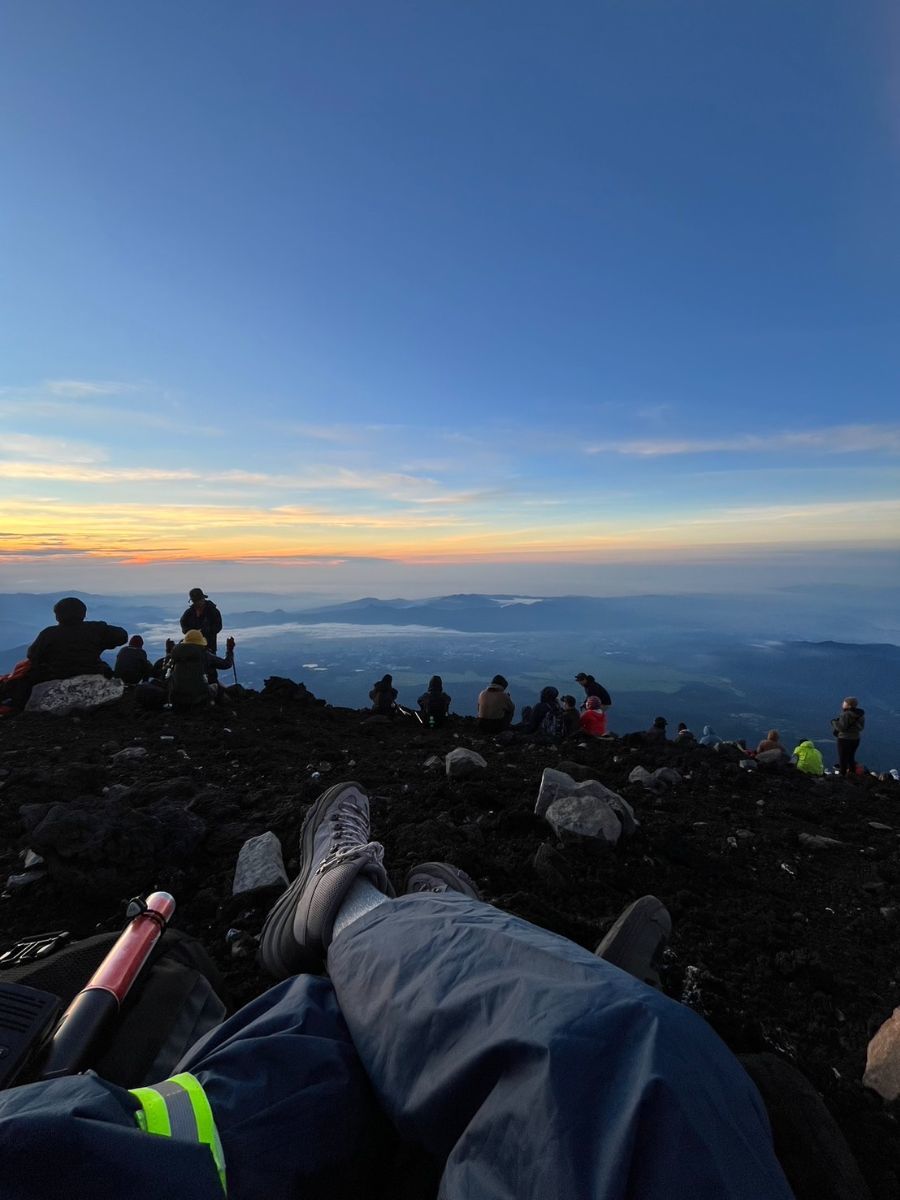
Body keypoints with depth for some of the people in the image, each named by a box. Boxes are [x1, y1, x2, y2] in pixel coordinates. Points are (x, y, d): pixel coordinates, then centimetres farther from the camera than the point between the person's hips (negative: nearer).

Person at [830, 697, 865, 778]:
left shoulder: (846, 714, -22)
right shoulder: (860, 714, 4)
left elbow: (842, 727, -24)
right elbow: (861, 727, 12)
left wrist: (834, 721, -8)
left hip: (844, 739, -8)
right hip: (856, 738, 8)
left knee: (843, 759, 3)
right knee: (851, 757, 22)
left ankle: (842, 774, 8)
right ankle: (852, 773, 30)